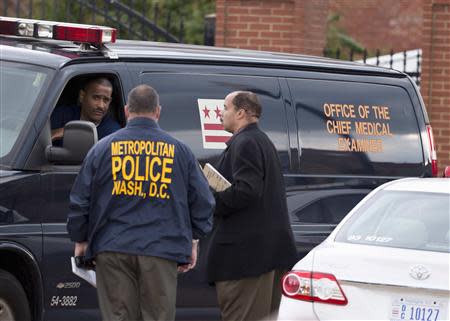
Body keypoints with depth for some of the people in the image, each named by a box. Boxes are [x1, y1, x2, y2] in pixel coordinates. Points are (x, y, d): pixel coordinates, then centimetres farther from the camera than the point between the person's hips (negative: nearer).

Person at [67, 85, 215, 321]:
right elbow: (202, 202, 12)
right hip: (162, 251, 0)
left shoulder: (103, 148, 6)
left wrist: (80, 240, 20)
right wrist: (192, 242, 23)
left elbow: (80, 200, 8)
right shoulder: (179, 151, 8)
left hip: (112, 250, 0)